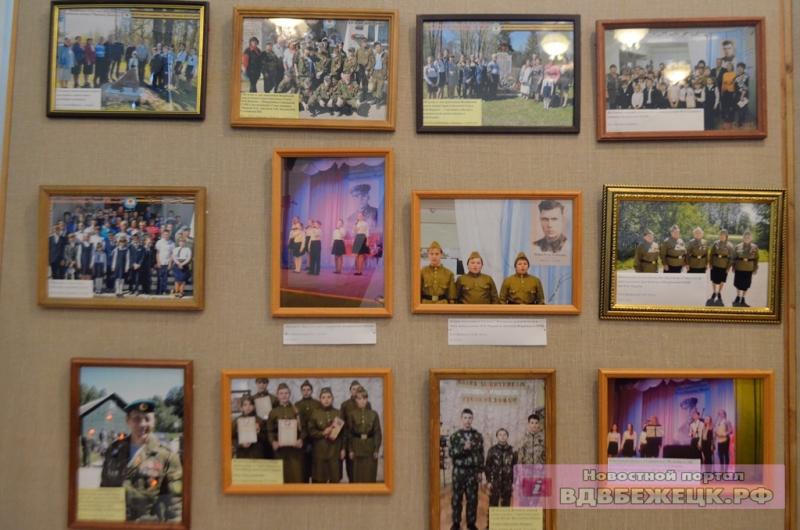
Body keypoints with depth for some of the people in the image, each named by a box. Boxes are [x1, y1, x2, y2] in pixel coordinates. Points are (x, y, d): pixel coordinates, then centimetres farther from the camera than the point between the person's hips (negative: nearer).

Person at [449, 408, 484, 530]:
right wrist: (463, 448, -22)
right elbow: (450, 452, -8)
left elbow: (481, 455, 6)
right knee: (457, 497, 4)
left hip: (473, 471, 1)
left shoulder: (478, 436, 5)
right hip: (459, 471, -1)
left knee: (472, 498, 5)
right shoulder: (455, 436, 1)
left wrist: (480, 471, 1)